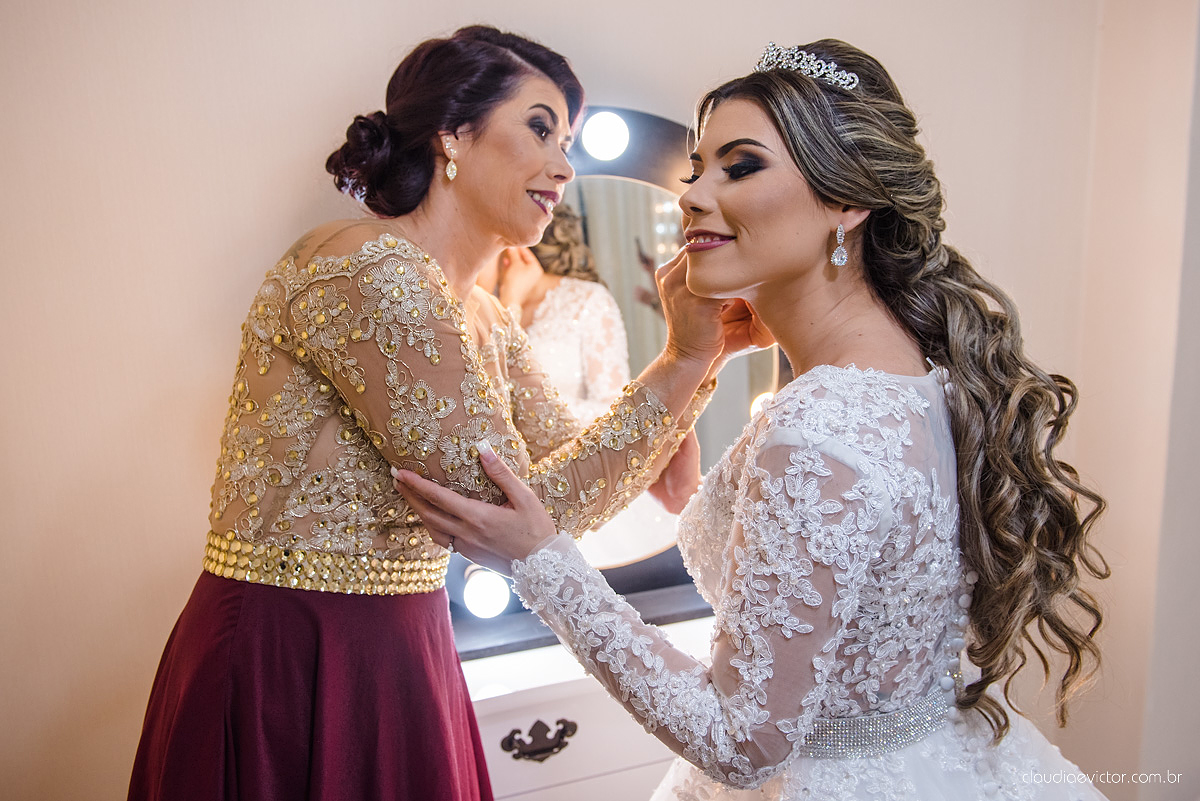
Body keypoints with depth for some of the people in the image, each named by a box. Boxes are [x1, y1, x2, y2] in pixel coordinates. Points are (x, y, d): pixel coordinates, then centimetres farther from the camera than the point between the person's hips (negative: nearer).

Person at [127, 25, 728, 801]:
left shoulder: (489, 323, 7)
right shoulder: (365, 269, -21)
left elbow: (578, 473, 4)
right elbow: (515, 513, -23)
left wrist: (696, 353, -6)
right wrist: (682, 362, -19)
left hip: (403, 661, 8)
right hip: (287, 671, -8)